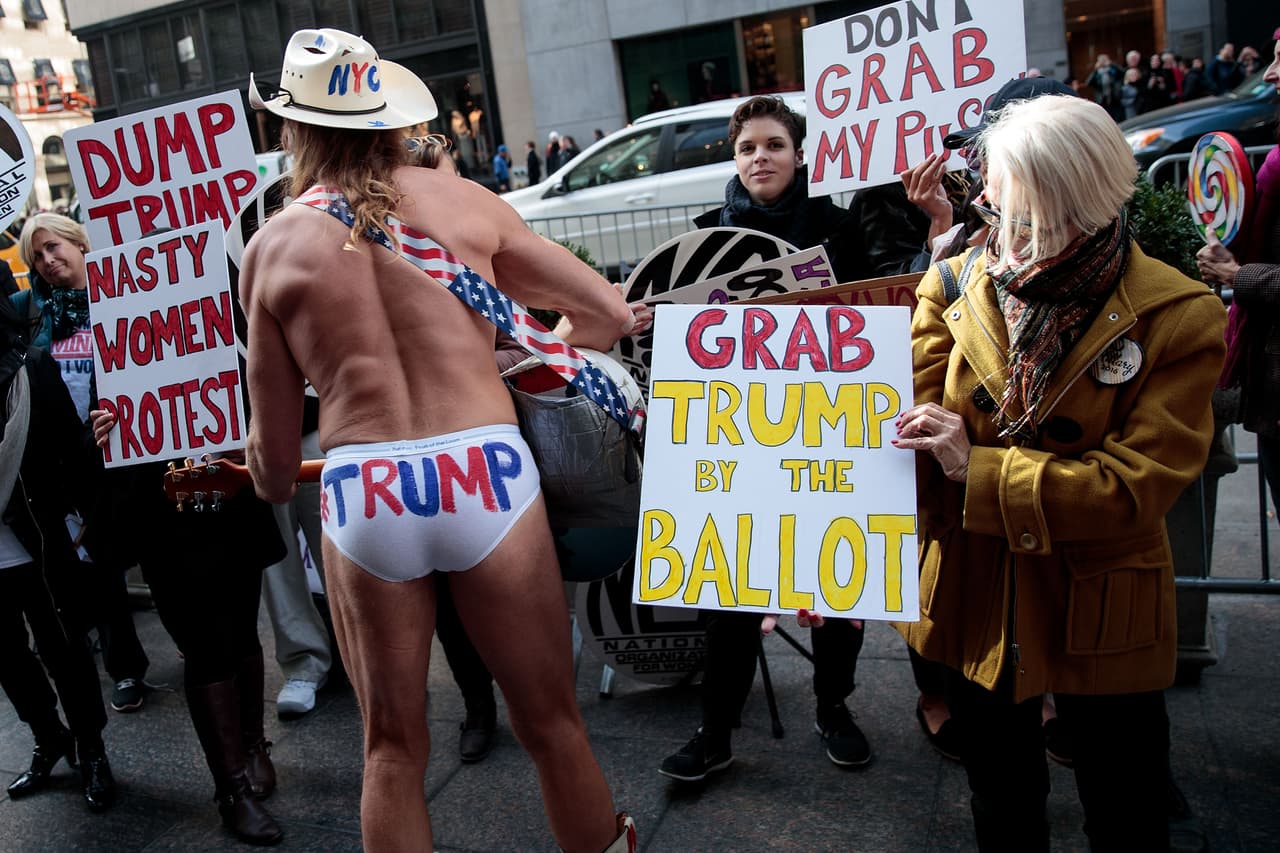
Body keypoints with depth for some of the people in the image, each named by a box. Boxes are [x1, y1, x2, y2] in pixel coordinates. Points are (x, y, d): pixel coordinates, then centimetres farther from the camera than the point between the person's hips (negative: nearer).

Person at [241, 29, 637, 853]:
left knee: (392, 748, 18)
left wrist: (275, 484, 32)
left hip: (361, 496, 1)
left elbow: (274, 450, 9)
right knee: (552, 722, 15)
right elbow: (611, 312, 7)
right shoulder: (462, 199, 5)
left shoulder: (274, 245, 6)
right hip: (485, 471, 0)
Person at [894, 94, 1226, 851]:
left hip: (1101, 617, -2)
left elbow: (1140, 484, -19)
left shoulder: (1179, 318, -15)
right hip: (976, 605, 3)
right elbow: (908, 426, -10)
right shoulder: (956, 286, -5)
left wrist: (979, 471, -25)